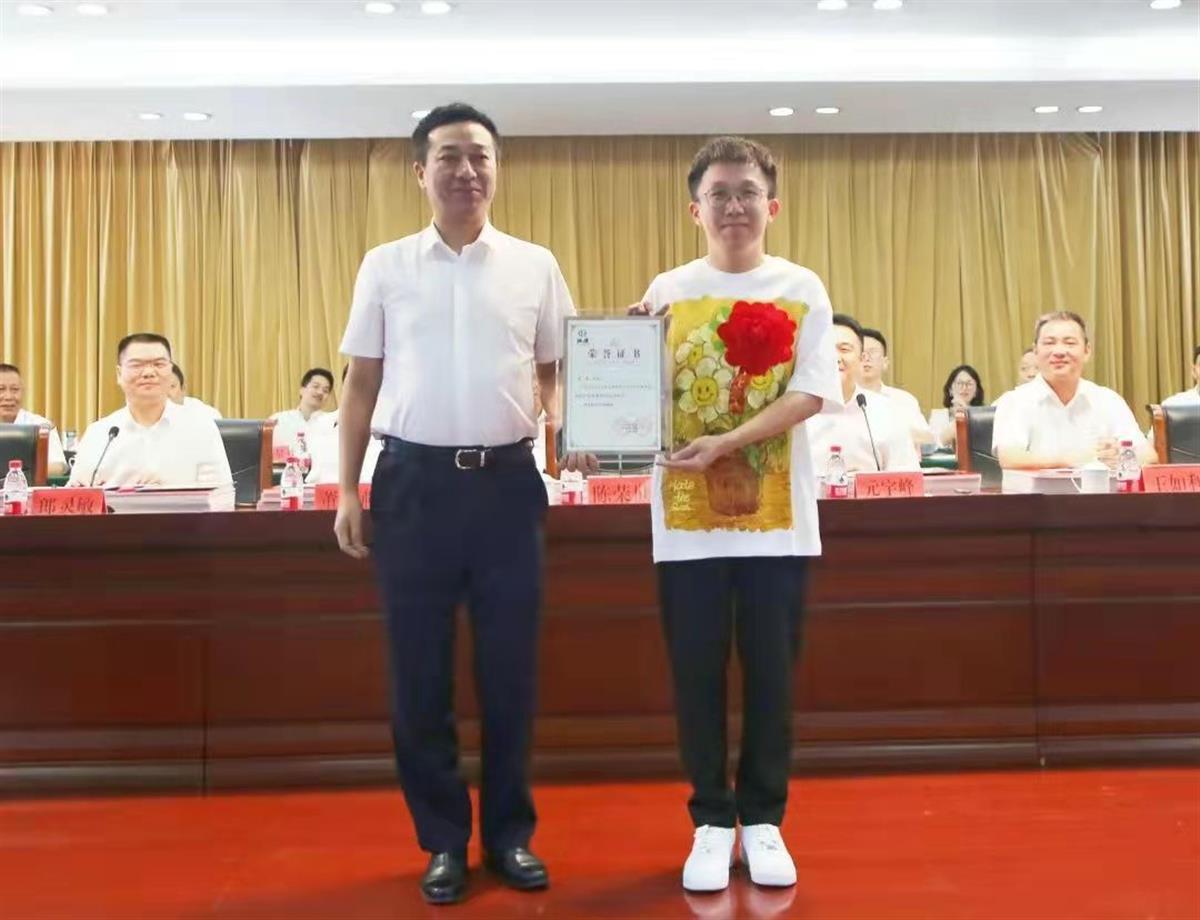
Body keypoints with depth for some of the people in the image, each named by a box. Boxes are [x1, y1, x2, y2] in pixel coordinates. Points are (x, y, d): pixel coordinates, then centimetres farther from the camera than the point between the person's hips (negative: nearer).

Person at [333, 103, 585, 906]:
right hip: (415, 480, 0)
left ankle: (511, 833, 24)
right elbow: (363, 384, 7)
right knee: (420, 670, 6)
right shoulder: (386, 266, 6)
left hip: (507, 479, 0)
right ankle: (445, 840, 23)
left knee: (510, 667, 7)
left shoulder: (536, 266, 6)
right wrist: (348, 492, 3)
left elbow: (557, 370, 12)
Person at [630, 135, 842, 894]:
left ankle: (763, 818, 24)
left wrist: (725, 443, -18)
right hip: (688, 518, 1)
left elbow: (811, 395, -7)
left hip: (776, 518, 0)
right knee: (698, 674, 6)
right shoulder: (667, 292, 4)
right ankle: (712, 820, 22)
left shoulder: (802, 290, 2)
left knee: (771, 673, 8)